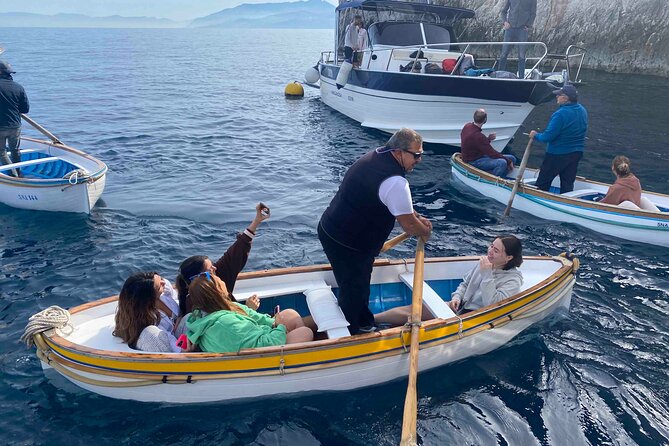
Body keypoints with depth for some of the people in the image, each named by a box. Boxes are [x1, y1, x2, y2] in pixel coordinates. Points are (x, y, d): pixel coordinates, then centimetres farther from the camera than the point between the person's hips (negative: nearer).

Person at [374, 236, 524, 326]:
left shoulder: (513, 280, -13)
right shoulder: (485, 262, 6)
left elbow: (492, 304, -25)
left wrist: (487, 274, -25)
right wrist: (457, 297, -4)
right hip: (461, 307, 7)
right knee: (415, 309, -13)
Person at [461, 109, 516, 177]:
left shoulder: (467, 126, 0)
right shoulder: (477, 136, -28)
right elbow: (492, 153, -22)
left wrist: (488, 139, 1)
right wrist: (508, 161, -13)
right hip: (474, 162, -10)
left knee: (512, 158, 3)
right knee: (502, 163, -33)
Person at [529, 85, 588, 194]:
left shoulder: (560, 114, -23)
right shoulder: (583, 111, 3)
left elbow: (547, 137, -23)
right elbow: (583, 129, 16)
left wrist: (536, 135, -5)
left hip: (557, 154, -7)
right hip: (577, 153, 8)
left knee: (543, 182, 7)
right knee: (567, 183, 14)